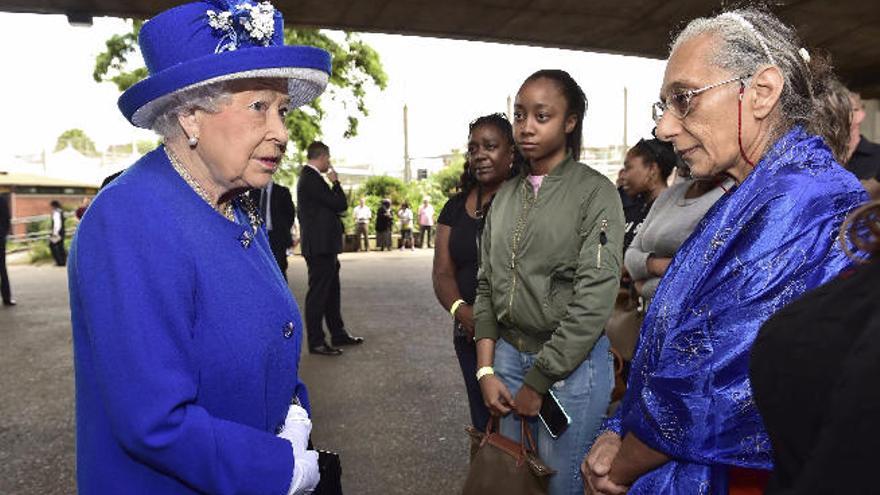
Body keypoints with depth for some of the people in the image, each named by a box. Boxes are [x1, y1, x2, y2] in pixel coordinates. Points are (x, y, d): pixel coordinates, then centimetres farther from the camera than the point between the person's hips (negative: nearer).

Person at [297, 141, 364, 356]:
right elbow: (341, 204, -17)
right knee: (318, 293, -2)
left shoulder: (310, 177, 15)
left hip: (324, 246, 11)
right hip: (319, 247, -11)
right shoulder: (311, 179, -17)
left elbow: (335, 205, 21)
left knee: (331, 292, 17)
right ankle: (316, 342, 7)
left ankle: (338, 334, 27)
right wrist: (335, 182, -4)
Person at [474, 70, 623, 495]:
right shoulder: (506, 195, 7)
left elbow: (593, 301, -15)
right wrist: (486, 370, 0)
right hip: (507, 354, 5)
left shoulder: (596, 193, -10)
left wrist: (537, 382, -12)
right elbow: (487, 286, 8)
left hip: (571, 363, -5)